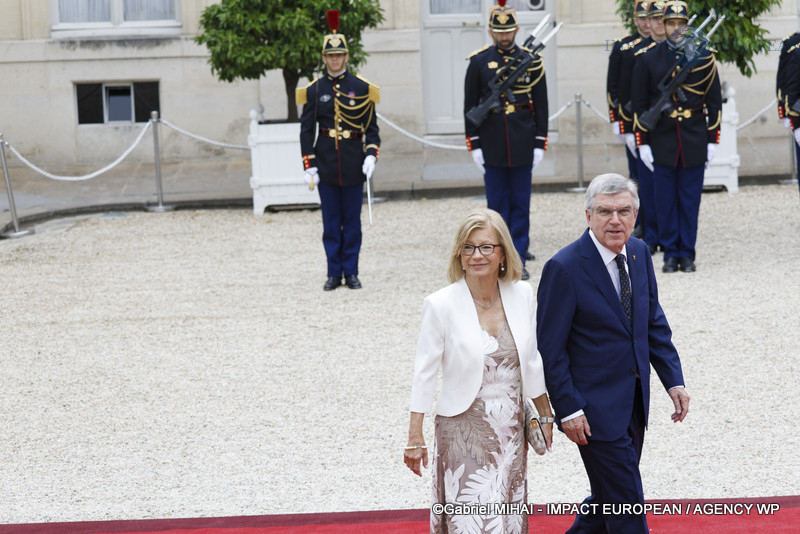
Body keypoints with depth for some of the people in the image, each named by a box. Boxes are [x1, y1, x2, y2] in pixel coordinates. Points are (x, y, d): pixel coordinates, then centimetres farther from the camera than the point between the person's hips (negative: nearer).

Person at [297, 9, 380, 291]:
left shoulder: (361, 88, 2)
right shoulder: (315, 90, 3)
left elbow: (371, 126, 4)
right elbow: (306, 129, 4)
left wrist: (371, 155, -10)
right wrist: (309, 166, -3)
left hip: (354, 162, 0)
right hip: (326, 161, 0)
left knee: (352, 220, 4)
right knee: (331, 221, 4)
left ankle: (351, 272, 10)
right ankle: (334, 273, 10)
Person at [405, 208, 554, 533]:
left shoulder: (521, 296, -1)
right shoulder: (441, 305, -12)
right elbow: (424, 373, -7)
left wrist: (545, 415, 17)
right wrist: (415, 437, -6)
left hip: (510, 431, 4)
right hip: (464, 430, -4)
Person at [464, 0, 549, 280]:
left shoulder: (531, 61, 2)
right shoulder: (479, 62, 1)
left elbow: (541, 105, 5)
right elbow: (470, 105, 4)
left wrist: (540, 144, 1)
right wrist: (474, 144, -1)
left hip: (522, 145, 0)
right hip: (492, 147, 0)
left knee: (521, 204, 3)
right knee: (497, 204, 4)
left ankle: (519, 260, 6)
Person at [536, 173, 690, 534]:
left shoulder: (638, 253, 4)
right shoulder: (564, 268, -18)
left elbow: (654, 322, 13)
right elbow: (550, 349, -15)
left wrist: (674, 380, 5)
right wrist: (568, 410, -17)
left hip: (634, 405, 7)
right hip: (595, 407, -7)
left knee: (610, 498, 18)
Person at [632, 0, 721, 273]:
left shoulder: (704, 57, 3)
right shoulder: (648, 60, 3)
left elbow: (714, 101, 6)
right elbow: (639, 104, 4)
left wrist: (712, 140, 1)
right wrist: (642, 143, -2)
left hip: (695, 141, 0)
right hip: (662, 142, 0)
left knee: (690, 200, 3)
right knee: (665, 200, 3)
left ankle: (687, 254, 10)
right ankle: (670, 253, 10)